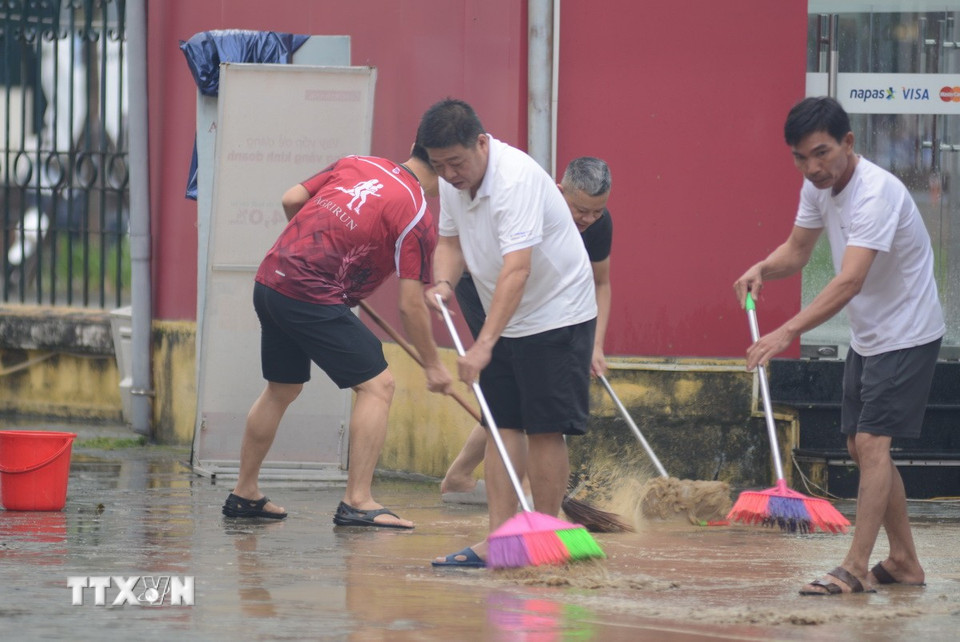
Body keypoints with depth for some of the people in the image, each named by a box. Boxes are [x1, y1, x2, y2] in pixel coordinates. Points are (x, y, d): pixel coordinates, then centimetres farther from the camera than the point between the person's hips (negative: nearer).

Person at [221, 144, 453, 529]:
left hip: (270, 280, 8)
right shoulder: (416, 217, -7)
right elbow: (410, 305, -8)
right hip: (313, 298, -8)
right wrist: (432, 365, 2)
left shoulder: (357, 164, 11)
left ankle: (244, 494, 32)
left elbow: (292, 200, 13)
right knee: (378, 385, -2)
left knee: (281, 390, 23)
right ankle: (357, 503, -8)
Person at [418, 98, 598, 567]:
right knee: (502, 426, 2)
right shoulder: (452, 181, -1)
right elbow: (451, 241, 13)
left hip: (557, 315, -8)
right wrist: (443, 283, -10)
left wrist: (483, 345, -41)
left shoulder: (516, 178, -28)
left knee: (545, 429, -7)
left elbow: (516, 270, -35)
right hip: (506, 321, 8)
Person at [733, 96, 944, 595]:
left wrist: (787, 332, -47)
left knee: (872, 441, -16)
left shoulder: (876, 193, -30)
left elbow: (849, 282, -39)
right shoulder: (818, 186, -2)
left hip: (907, 335, -9)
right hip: (866, 337, 9)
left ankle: (856, 568, -17)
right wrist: (761, 270, -13)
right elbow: (797, 250, 11)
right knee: (862, 448, 12)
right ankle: (905, 562, 22)